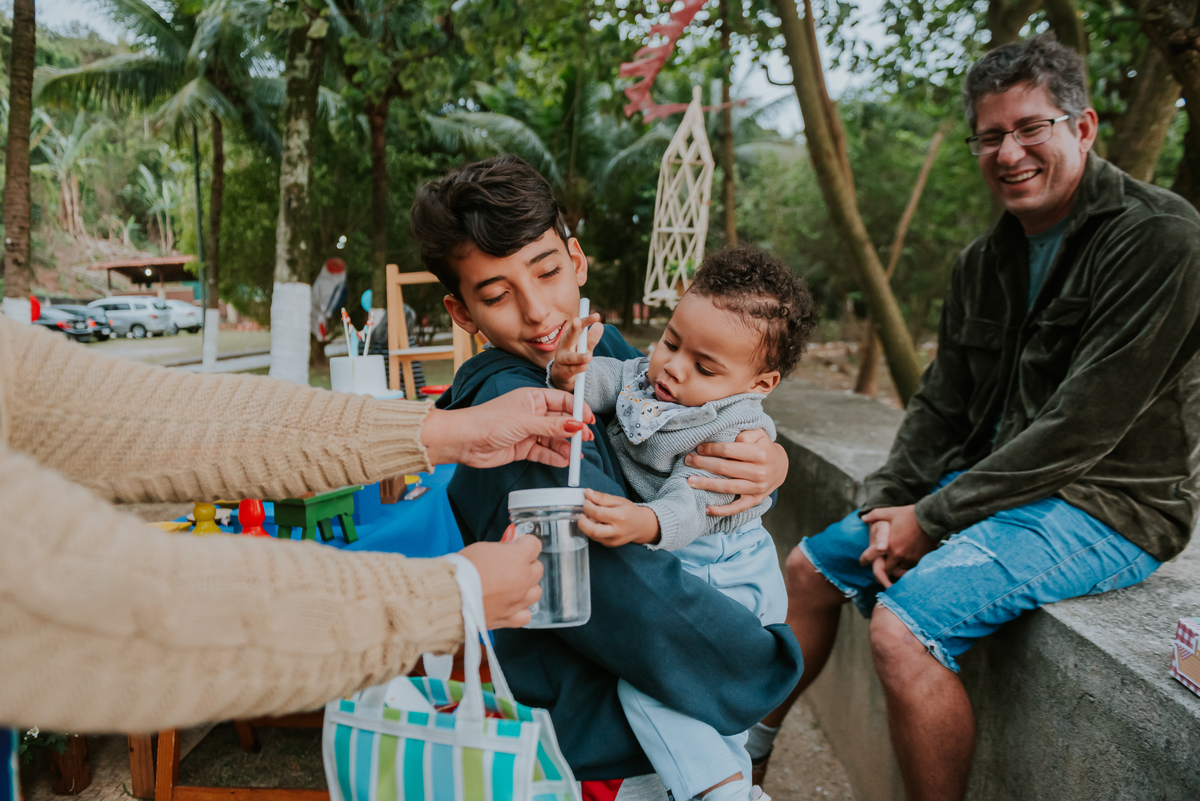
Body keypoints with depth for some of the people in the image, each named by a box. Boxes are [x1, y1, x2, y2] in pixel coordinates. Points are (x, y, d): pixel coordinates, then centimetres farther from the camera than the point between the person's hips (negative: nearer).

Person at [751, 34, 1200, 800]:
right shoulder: (986, 260, 8)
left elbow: (1081, 427, -23)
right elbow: (942, 403, 9)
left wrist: (934, 520, -19)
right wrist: (888, 505, -6)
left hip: (1108, 505, -8)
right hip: (990, 480, 8)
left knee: (904, 624, -29)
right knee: (813, 564, 10)